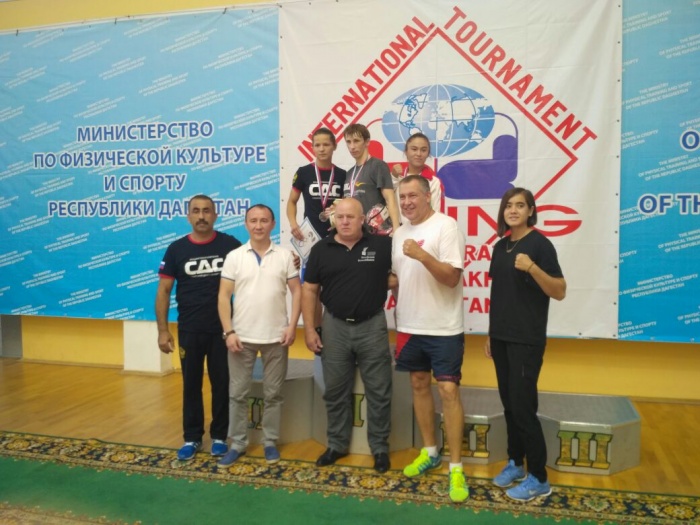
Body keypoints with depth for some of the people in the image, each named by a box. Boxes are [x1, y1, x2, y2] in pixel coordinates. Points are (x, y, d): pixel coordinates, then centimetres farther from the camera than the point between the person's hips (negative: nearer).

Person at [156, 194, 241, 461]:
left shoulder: (230, 245, -4)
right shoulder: (176, 249, 0)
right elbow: (163, 291, 1)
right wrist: (163, 330, -4)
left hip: (222, 329, -1)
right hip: (189, 330, 1)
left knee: (222, 384, 9)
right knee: (191, 385, 12)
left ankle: (219, 436, 25)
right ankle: (192, 437, 26)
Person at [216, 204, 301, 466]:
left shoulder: (285, 256, 1)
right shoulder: (234, 257, 0)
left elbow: (297, 292, 2)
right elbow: (224, 296, -1)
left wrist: (292, 326, -8)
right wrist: (229, 332, -9)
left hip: (276, 337, 0)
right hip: (241, 337, 0)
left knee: (273, 393, 10)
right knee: (238, 393, 8)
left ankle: (270, 442, 24)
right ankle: (237, 443, 23)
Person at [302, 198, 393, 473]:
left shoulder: (382, 245, -5)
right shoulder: (321, 249, 0)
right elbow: (309, 290, 3)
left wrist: (388, 281, -9)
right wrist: (309, 329, -1)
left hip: (372, 326, -1)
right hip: (335, 326, 2)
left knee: (378, 392, 7)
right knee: (335, 391, 13)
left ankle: (380, 447, 23)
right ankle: (337, 444, 30)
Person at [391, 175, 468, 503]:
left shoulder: (446, 226, -11)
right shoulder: (399, 233, 10)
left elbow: (452, 277, -18)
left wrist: (422, 255, -30)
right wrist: (400, 316, 15)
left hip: (443, 328, -7)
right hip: (409, 327, 7)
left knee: (448, 390, -6)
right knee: (419, 386, 14)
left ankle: (456, 468, 5)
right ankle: (429, 452, 30)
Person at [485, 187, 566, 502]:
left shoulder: (539, 244, -10)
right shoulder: (500, 246, 10)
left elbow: (560, 292, -14)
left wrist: (532, 268, -29)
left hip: (526, 339, -7)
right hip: (501, 337, 7)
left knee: (523, 408, -3)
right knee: (509, 405, 13)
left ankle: (539, 479, 10)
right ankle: (515, 463, 28)